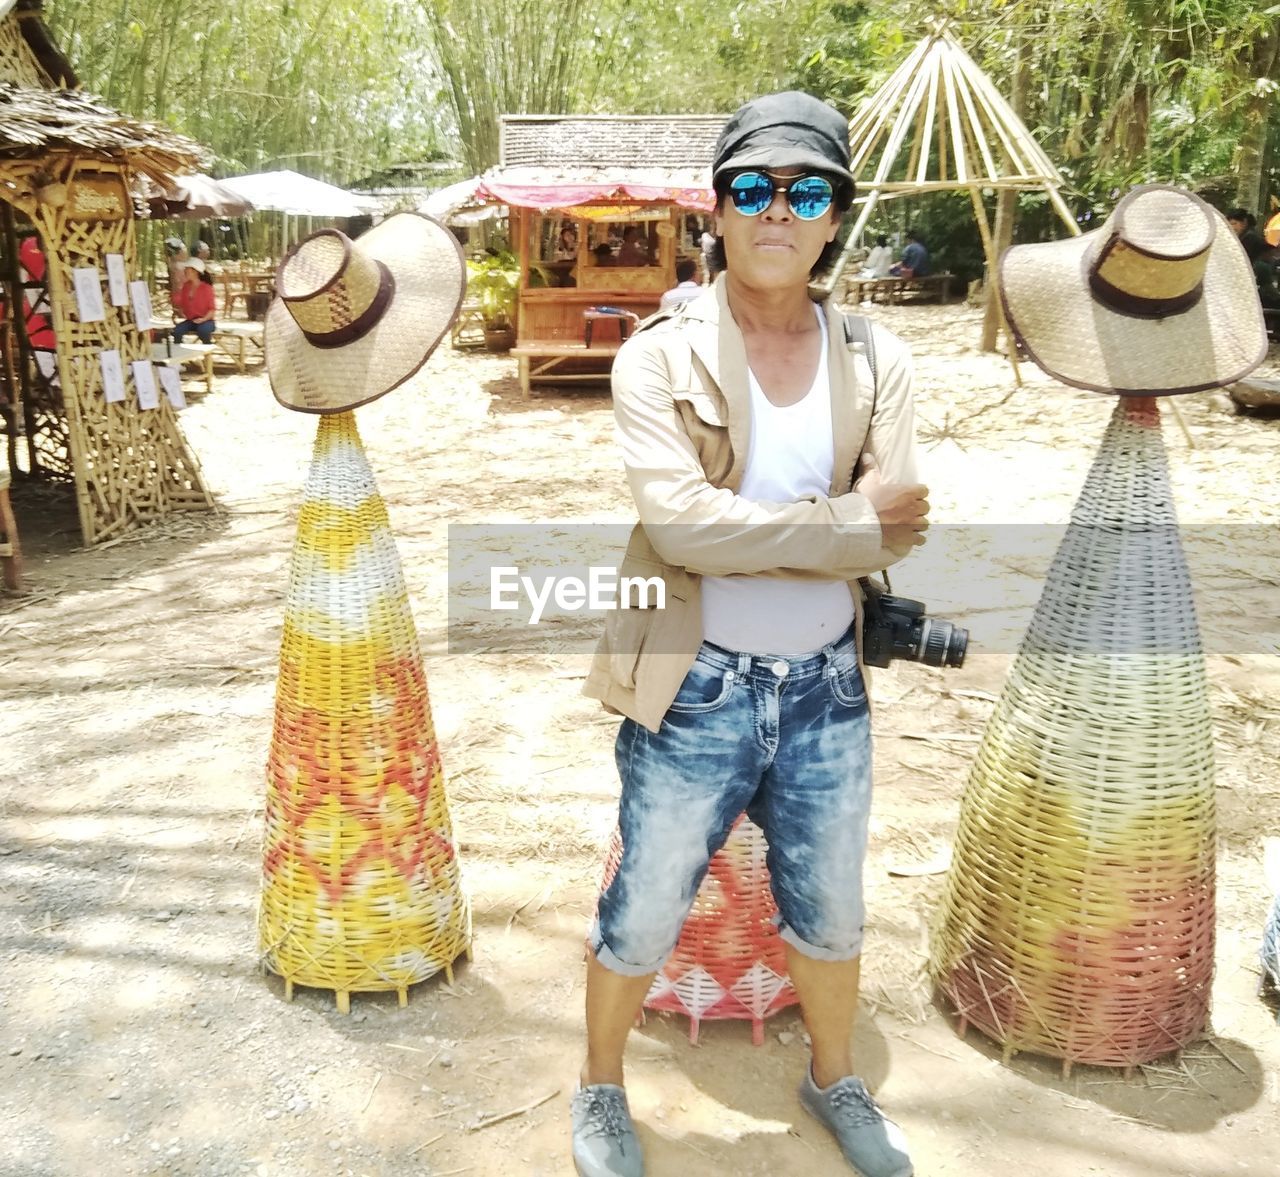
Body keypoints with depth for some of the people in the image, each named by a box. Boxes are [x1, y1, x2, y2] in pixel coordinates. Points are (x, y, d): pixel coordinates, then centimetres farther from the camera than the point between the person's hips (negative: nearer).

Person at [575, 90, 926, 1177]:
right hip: (696, 690, -3)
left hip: (828, 686, 4)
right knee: (644, 918, 14)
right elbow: (679, 523, -25)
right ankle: (601, 1089, 43)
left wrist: (742, 534, -20)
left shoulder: (876, 363, -1)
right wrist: (847, 521, -19)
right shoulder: (662, 355, -11)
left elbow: (899, 529, -11)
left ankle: (835, 1081, 51)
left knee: (831, 913, 23)